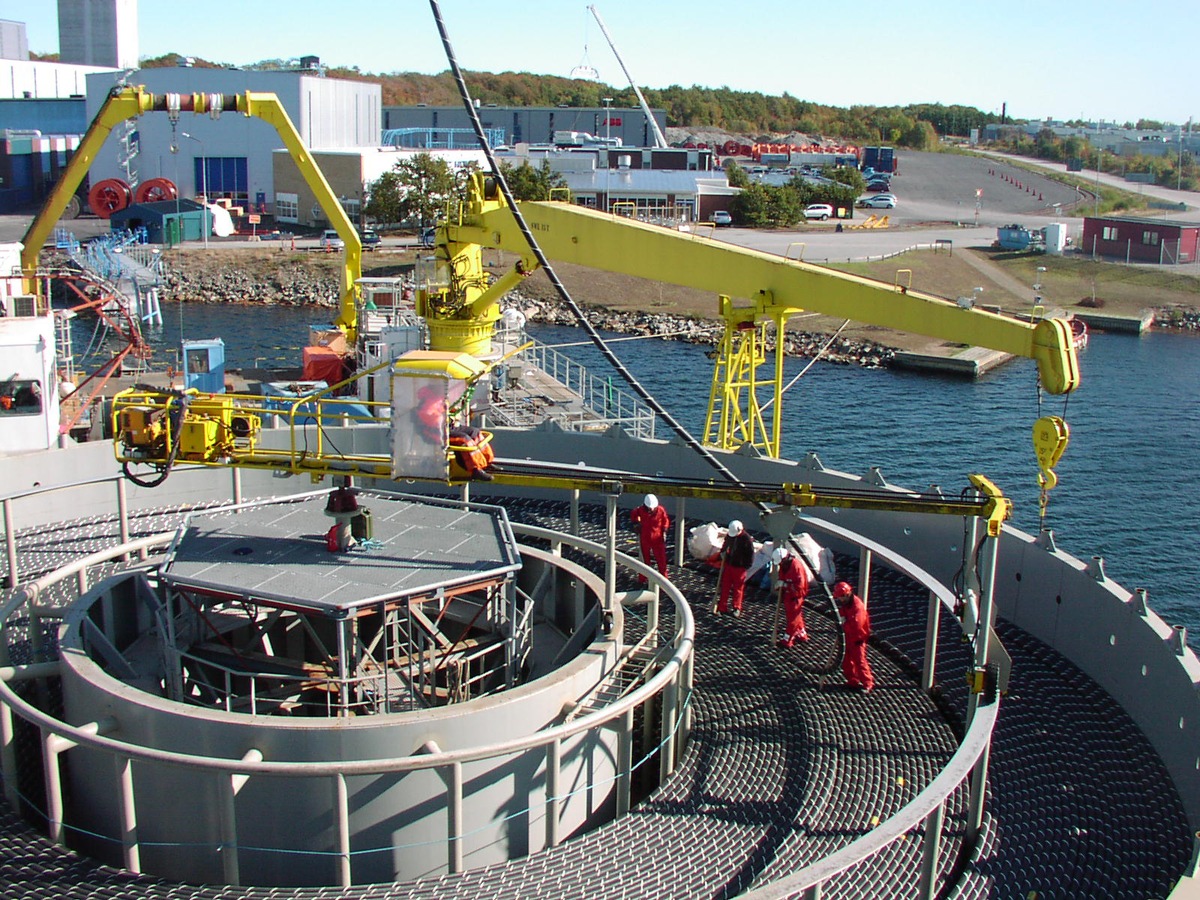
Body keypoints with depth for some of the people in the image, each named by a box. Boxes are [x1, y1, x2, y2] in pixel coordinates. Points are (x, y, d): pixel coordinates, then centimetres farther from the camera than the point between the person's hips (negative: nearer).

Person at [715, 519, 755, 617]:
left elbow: (751, 554, -11)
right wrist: (723, 552, 8)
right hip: (728, 565, 5)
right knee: (725, 586, 9)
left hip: (739, 567, -5)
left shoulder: (746, 539, -17)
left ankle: (737, 609, 17)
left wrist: (746, 566, -11)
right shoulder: (729, 535, -1)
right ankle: (722, 607, 17)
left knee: (738, 588, 5)